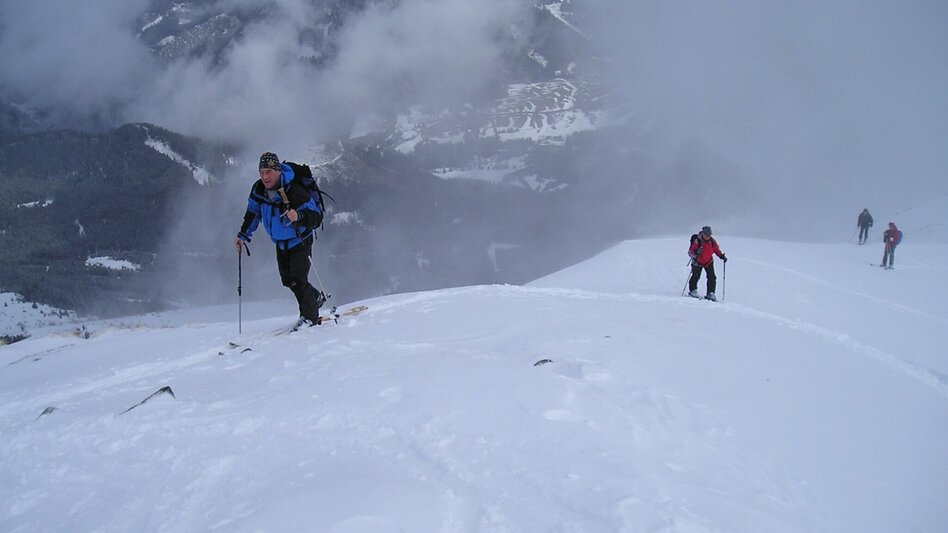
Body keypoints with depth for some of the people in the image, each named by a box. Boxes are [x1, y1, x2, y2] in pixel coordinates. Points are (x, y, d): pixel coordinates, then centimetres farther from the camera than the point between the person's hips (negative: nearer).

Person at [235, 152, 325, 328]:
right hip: (280, 242, 7)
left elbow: (317, 216, -32)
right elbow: (253, 214, 9)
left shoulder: (294, 191, -31)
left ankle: (310, 316, 5)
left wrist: (299, 216, -50)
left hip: (299, 240, -7)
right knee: (287, 280, 13)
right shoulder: (258, 189, -10)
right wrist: (243, 235, 8)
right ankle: (316, 297, 37)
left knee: (297, 279, -13)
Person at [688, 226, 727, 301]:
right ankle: (693, 291, 14)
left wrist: (722, 256, -6)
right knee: (696, 276, -7)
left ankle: (710, 293, 1)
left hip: (708, 262, 3)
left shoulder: (712, 241, -9)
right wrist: (695, 253, -41)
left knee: (712, 278, -6)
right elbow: (690, 252, -20)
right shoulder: (697, 241, -22)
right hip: (698, 262, -3)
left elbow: (717, 249, 8)